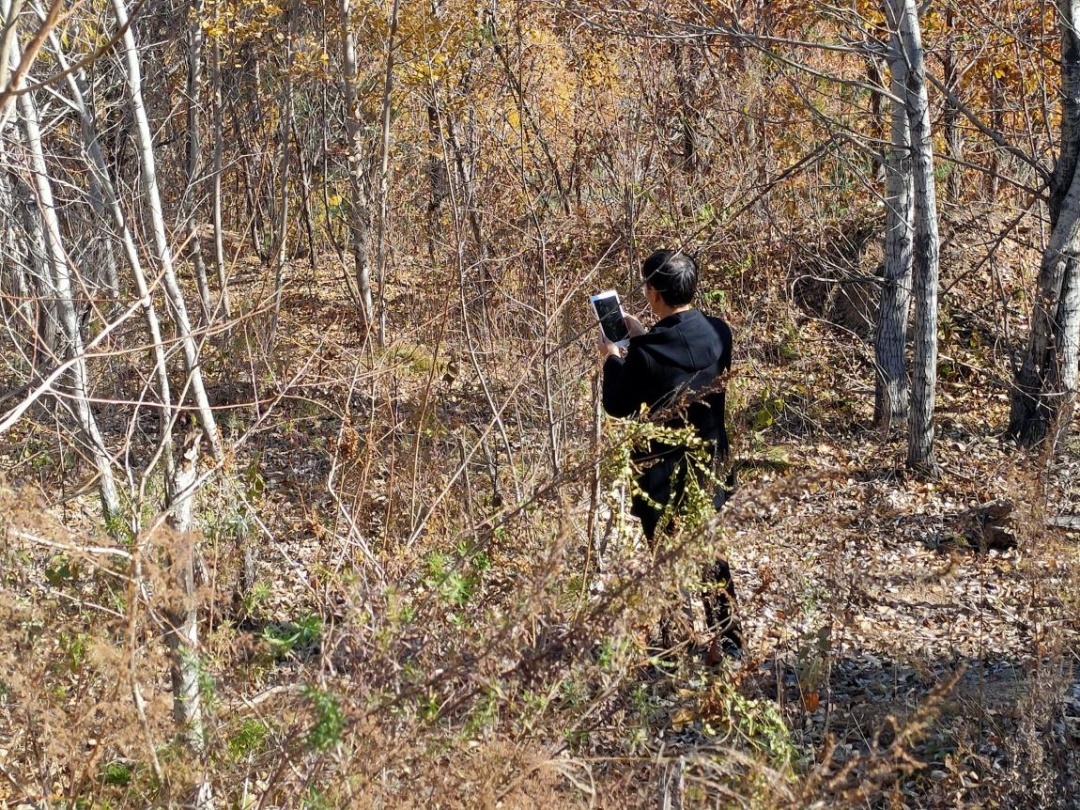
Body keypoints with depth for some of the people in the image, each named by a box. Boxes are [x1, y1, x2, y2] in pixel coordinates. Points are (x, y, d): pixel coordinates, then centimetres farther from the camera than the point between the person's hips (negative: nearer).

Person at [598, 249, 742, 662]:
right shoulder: (719, 333, -5)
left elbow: (618, 406, -9)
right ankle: (727, 641, 22)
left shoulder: (645, 351, -22)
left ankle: (663, 644, 16)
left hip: (662, 468, -5)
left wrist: (613, 359, 6)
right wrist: (643, 335, 18)